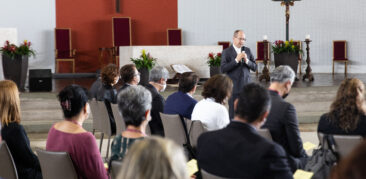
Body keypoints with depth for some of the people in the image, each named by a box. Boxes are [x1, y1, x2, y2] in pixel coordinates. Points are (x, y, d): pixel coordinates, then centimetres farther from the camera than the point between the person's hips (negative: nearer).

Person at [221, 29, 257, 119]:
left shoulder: (247, 50, 11)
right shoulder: (226, 52, -2)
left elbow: (254, 67, 8)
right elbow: (223, 69, -12)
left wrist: (247, 61, -11)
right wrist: (236, 60, -18)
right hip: (234, 87, -3)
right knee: (233, 112, -1)